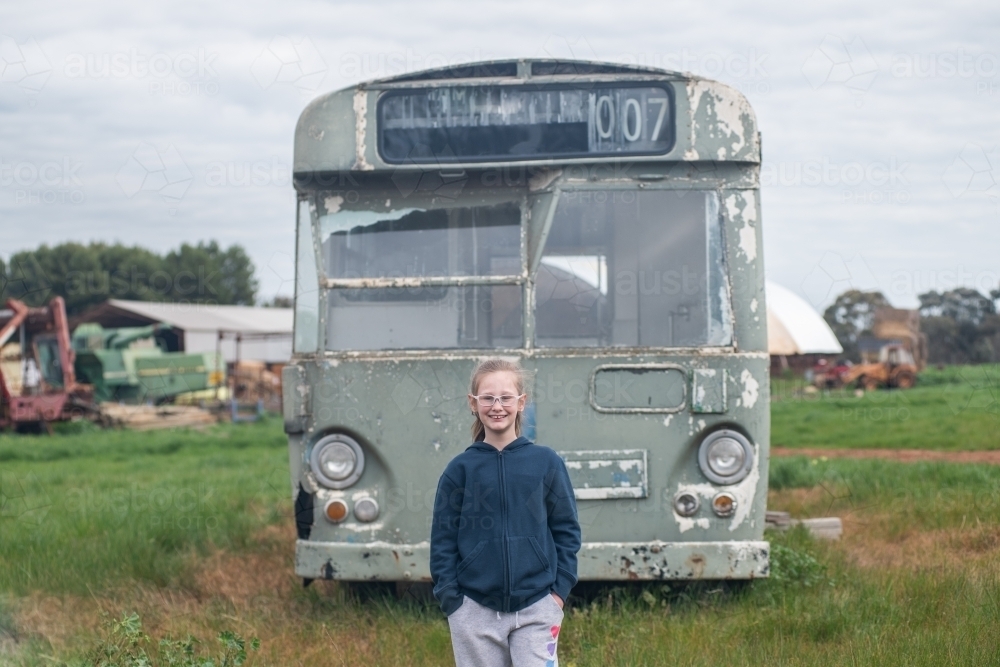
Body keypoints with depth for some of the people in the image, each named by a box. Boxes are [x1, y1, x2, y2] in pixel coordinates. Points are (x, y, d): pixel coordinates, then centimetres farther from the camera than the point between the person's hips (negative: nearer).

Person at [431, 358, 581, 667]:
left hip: (536, 608, -1)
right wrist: (450, 599, -3)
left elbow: (566, 529, 5)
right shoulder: (460, 469, 1)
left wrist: (560, 589, -1)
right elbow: (443, 539, 3)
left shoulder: (546, 462, 1)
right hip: (475, 612, 1)